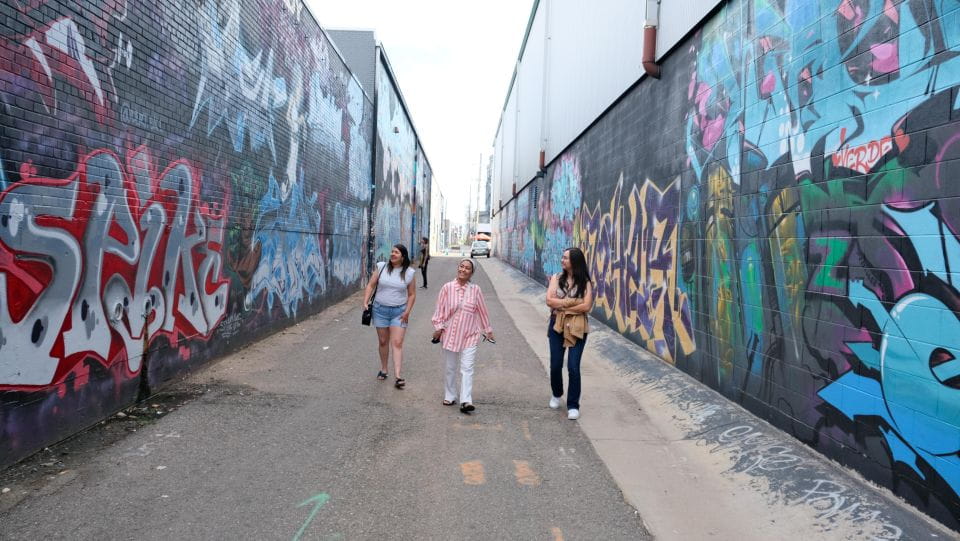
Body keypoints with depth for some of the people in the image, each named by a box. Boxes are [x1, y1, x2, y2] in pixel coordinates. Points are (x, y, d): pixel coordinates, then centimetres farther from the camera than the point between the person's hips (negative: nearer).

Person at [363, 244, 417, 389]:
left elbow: (412, 294, 3)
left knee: (397, 343, -8)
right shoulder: (382, 267, -1)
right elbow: (370, 285, 3)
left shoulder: (409, 273, -3)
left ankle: (398, 377, -11)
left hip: (399, 312, -2)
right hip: (380, 309, 2)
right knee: (383, 342, 12)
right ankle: (383, 370, 29)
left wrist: (407, 311, -7)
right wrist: (365, 302, -7)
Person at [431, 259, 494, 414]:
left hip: (469, 336, -1)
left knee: (467, 368, -7)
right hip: (449, 334, 1)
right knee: (449, 368, 13)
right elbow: (440, 309, 2)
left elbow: (482, 311, 6)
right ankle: (449, 397, 27)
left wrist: (487, 330, 12)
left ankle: (466, 401, -8)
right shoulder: (447, 288, -3)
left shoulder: (475, 289, -2)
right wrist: (438, 327, -3)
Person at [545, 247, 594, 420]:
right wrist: (573, 302, -14)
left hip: (577, 328, -2)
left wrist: (561, 305, -12)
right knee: (556, 365, 9)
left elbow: (586, 306, -15)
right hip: (557, 326, 2)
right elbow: (549, 300, -10)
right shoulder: (556, 278, 2)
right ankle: (556, 394, 37)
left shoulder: (585, 282, -3)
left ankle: (573, 405, 8)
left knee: (573, 367, -5)